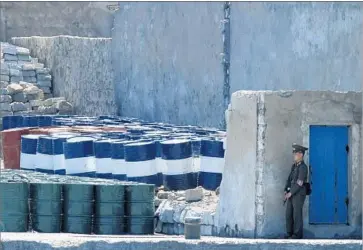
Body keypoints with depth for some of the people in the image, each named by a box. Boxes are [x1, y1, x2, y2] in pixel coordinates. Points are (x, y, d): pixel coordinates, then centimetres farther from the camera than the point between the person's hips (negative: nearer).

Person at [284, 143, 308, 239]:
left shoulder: (303, 167, -15)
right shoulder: (294, 166, 14)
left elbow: (299, 183, -19)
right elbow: (289, 179, 15)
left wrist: (290, 193, -16)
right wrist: (286, 191, 3)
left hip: (299, 194, -8)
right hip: (292, 194, 8)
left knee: (297, 214, -4)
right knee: (289, 214, 8)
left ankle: (298, 234, 3)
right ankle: (289, 233, 14)